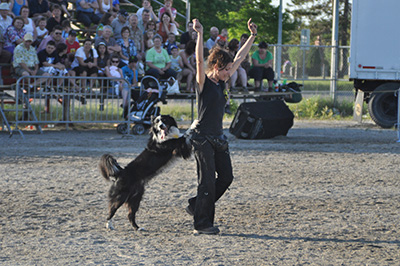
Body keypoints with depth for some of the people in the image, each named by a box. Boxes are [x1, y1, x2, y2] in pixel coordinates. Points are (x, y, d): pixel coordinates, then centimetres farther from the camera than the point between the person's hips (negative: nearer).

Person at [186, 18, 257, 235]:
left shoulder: (220, 83, 12)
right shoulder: (203, 83, -8)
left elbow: (239, 59, 16)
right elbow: (199, 60, -25)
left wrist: (252, 36, 16)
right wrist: (200, 34, -34)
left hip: (218, 137, 8)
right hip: (202, 137, -8)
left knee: (226, 177, 6)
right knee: (207, 180, -6)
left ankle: (196, 206, 22)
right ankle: (202, 224, 1)